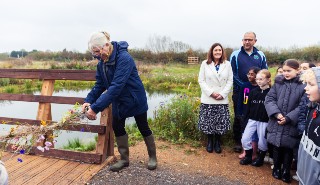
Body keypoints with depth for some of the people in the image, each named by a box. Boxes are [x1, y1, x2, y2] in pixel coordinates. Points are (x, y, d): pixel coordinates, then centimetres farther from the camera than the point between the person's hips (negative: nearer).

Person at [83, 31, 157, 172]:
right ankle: (124, 159, 26)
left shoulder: (124, 58, -31)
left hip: (135, 99, -7)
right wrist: (89, 100, -17)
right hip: (119, 101, 7)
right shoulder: (102, 63, -6)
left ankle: (152, 157, 29)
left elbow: (116, 86, -38)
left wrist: (96, 108, -39)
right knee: (117, 127, 8)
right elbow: (99, 85, 0)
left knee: (143, 128, 8)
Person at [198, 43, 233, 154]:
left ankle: (217, 142, 24)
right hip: (208, 99, -1)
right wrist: (211, 92, -11)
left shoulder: (227, 64, 5)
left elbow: (230, 81, 2)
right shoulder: (205, 64, 1)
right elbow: (201, 80, -2)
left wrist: (223, 94, -9)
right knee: (208, 122, 4)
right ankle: (210, 141, 25)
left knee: (221, 122, 3)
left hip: (222, 100, 1)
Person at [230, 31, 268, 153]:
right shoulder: (235, 55, -1)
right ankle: (238, 141, 20)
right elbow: (232, 74, -4)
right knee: (239, 117, 7)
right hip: (239, 92, -2)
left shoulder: (260, 55, 6)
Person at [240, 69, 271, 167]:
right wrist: (246, 118, 4)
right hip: (252, 119, 4)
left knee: (262, 142, 8)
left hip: (265, 121, -4)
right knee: (245, 139, 0)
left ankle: (260, 158, 33)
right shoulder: (253, 91, 4)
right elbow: (249, 106, 7)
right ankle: (248, 156, 23)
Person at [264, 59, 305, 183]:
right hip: (276, 123, 2)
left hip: (292, 125, -2)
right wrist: (276, 113, -16)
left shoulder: (303, 85, -8)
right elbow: (269, 99, -1)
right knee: (277, 147, 16)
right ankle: (276, 168, 36)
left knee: (288, 148, 13)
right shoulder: (278, 83, 1)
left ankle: (286, 171, 33)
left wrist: (288, 118, -17)